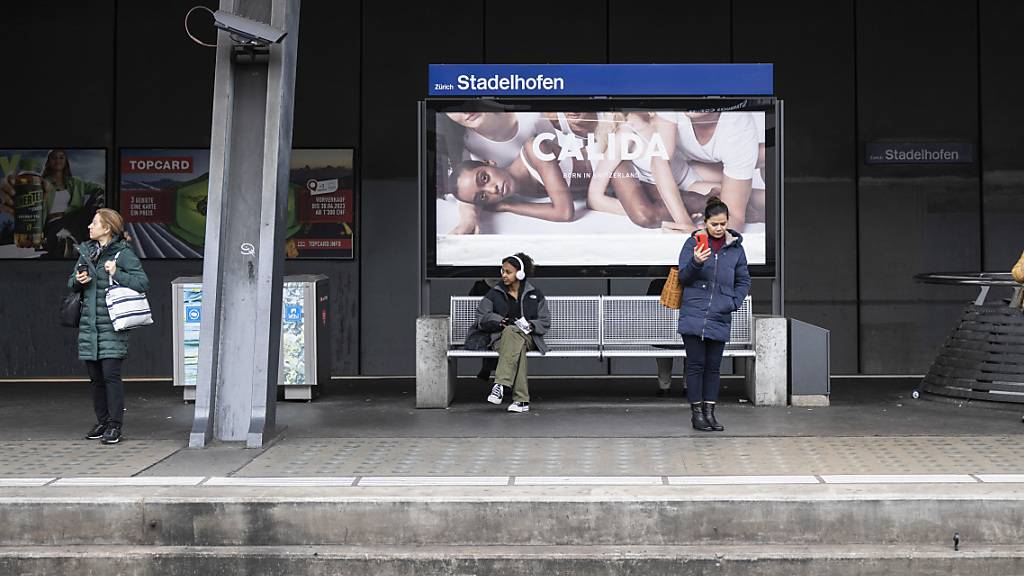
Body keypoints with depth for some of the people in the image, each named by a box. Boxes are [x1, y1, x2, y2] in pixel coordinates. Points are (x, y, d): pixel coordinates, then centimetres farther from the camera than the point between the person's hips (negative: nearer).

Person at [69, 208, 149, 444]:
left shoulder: (123, 254, -6)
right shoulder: (86, 251, 13)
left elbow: (143, 283, -12)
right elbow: (72, 281, 21)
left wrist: (117, 274, -19)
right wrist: (78, 280, -1)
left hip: (112, 326, -6)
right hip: (89, 324, 6)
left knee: (111, 374, -9)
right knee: (95, 377, 10)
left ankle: (115, 425, -4)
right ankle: (102, 422, 20)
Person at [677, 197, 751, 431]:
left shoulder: (735, 247, 8)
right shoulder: (693, 242, 0)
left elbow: (744, 280, 17)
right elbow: (683, 277, -2)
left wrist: (734, 302, 2)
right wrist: (696, 262, -21)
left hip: (720, 319, 2)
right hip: (693, 315, -2)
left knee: (714, 367, 7)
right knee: (696, 364, -1)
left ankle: (710, 411, 14)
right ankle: (696, 412, 7)